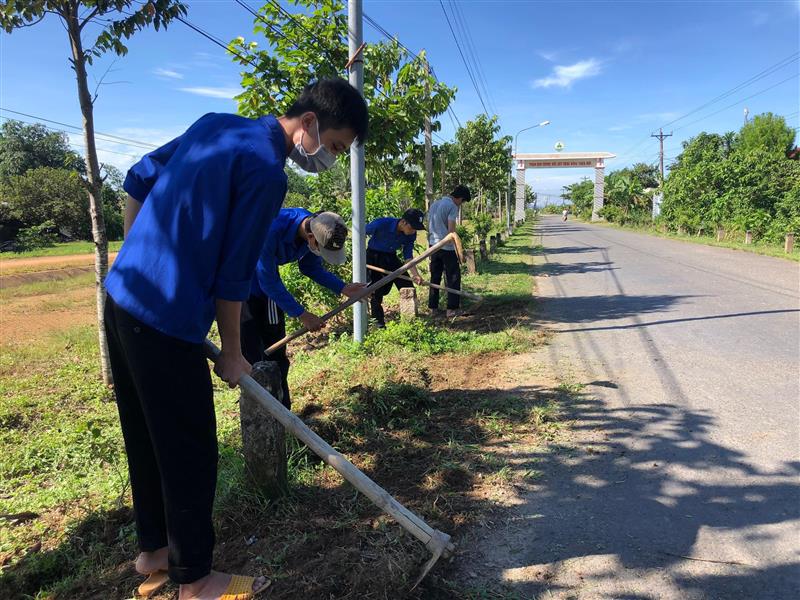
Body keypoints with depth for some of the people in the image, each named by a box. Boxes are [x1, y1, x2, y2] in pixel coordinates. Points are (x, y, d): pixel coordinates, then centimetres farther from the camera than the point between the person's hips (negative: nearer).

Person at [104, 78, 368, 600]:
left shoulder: (217, 124, 10)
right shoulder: (267, 173, -17)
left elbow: (138, 180, 17)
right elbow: (233, 277, -14)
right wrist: (232, 353, -1)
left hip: (123, 297, 9)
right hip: (166, 322, -9)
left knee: (147, 439, 20)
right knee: (190, 454, 6)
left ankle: (154, 549, 38)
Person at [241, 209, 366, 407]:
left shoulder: (314, 229, -15)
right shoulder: (272, 230, -37)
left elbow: (312, 268, 1)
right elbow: (268, 281, -29)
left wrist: (344, 288, -11)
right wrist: (301, 314, -26)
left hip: (268, 282, 7)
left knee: (276, 352, 10)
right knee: (251, 355, -6)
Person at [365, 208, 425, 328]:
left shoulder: (410, 235, -15)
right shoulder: (381, 224, -30)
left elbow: (408, 256, -10)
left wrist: (416, 275, -25)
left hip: (391, 258, 5)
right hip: (373, 257, -5)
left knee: (407, 287, -1)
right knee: (376, 292, -3)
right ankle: (379, 322, 12)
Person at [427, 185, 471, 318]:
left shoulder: (434, 204, 14)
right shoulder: (452, 206, -10)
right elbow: (451, 231, -15)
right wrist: (458, 248, -7)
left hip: (433, 246, 7)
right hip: (447, 247, -7)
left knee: (435, 277, 12)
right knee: (453, 278, 2)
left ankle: (433, 307, 16)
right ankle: (452, 309, 0)